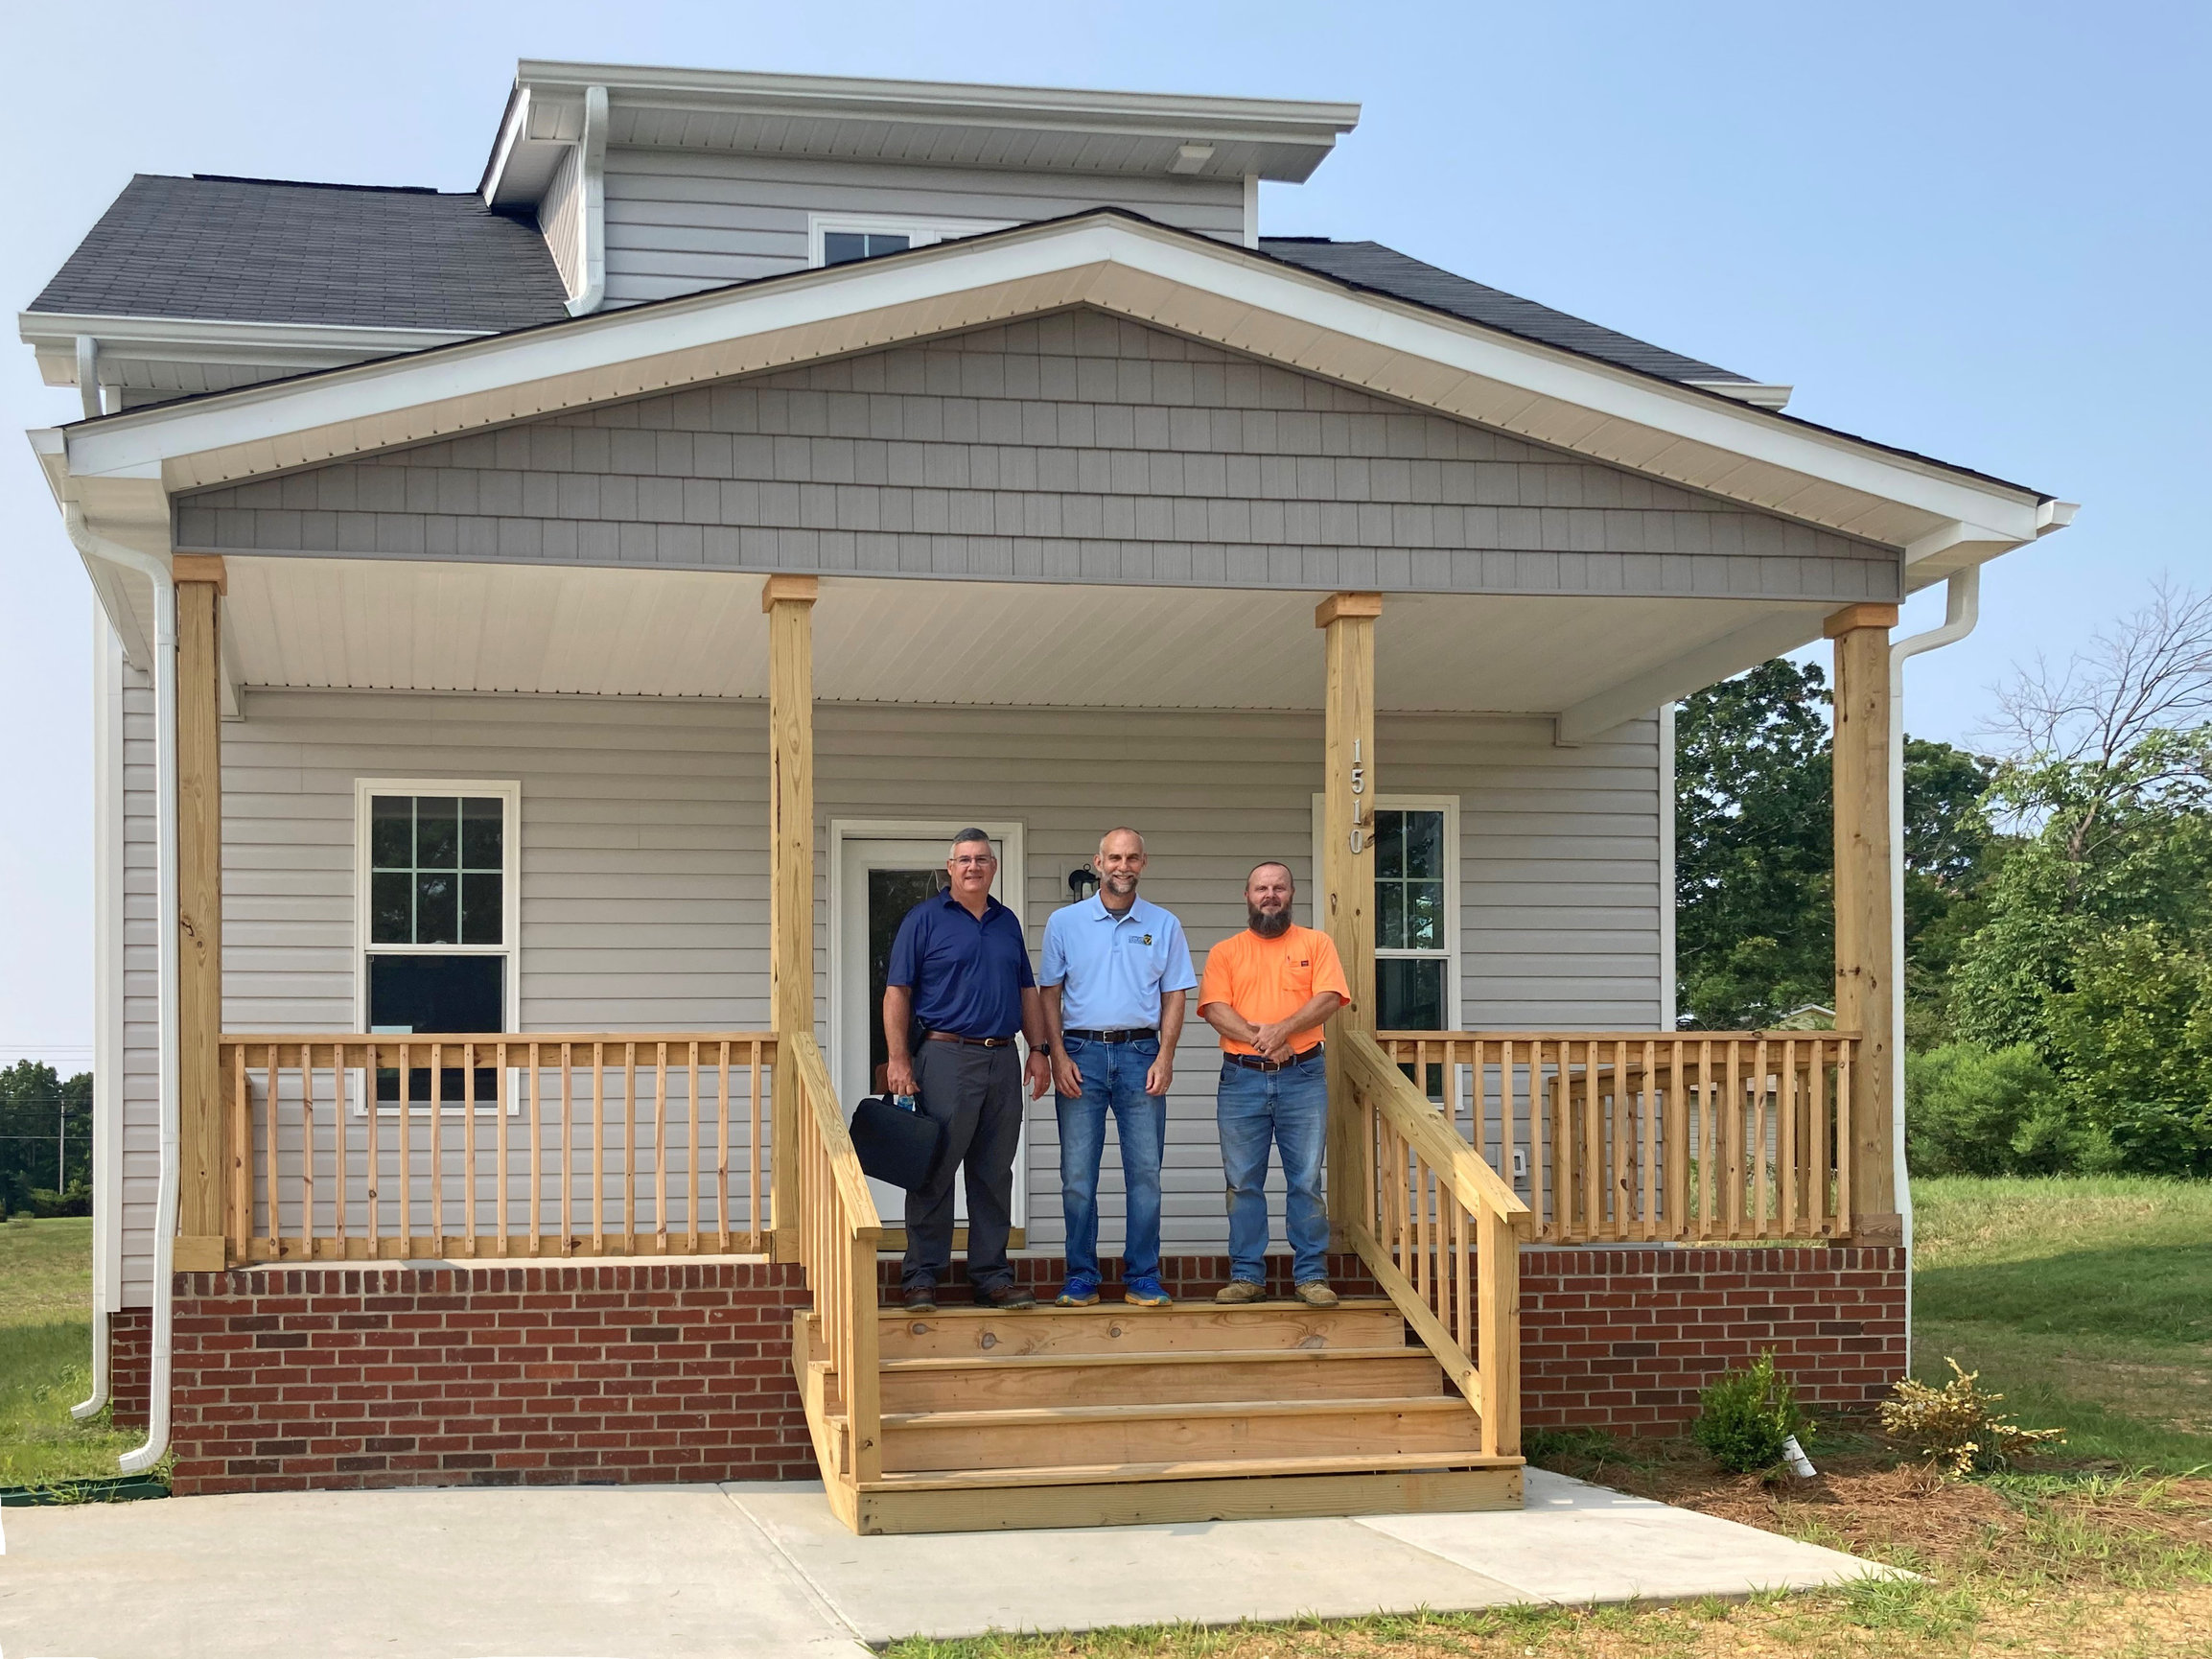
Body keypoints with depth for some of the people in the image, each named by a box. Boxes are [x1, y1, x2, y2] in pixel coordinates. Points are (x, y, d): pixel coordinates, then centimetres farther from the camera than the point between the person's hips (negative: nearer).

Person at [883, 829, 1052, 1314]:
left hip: (1002, 1059, 5)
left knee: (994, 1175, 8)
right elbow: (897, 992, -3)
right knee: (934, 1173, -3)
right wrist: (899, 1059, -11)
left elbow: (1027, 991, 20)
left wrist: (1038, 1050, 10)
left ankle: (992, 1274, 15)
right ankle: (921, 1278, 2)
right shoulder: (924, 919, 0)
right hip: (946, 1058, -5)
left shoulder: (1007, 923, 16)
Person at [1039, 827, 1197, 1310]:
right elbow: (1049, 994, 7)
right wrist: (1058, 1054, -4)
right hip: (1082, 1055, 0)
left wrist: (1165, 1056, -4)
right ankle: (1080, 1277, 8)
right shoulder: (1065, 922, 7)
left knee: (1145, 1172, 0)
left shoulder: (1164, 926, 9)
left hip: (1140, 1053, 0)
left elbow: (1174, 996, 8)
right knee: (1077, 1175, 0)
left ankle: (1142, 1277, 7)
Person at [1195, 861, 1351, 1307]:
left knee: (1307, 1181, -1)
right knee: (1243, 1183, 3)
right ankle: (1246, 1275, 9)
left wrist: (1282, 1029, -18)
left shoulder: (1316, 944, 9)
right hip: (1241, 1079, 1)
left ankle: (1311, 1276, 5)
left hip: (1303, 1076, -1)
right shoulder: (1224, 952, 10)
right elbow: (1214, 1008, -2)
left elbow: (1329, 998, -5)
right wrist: (1257, 1037, -17)